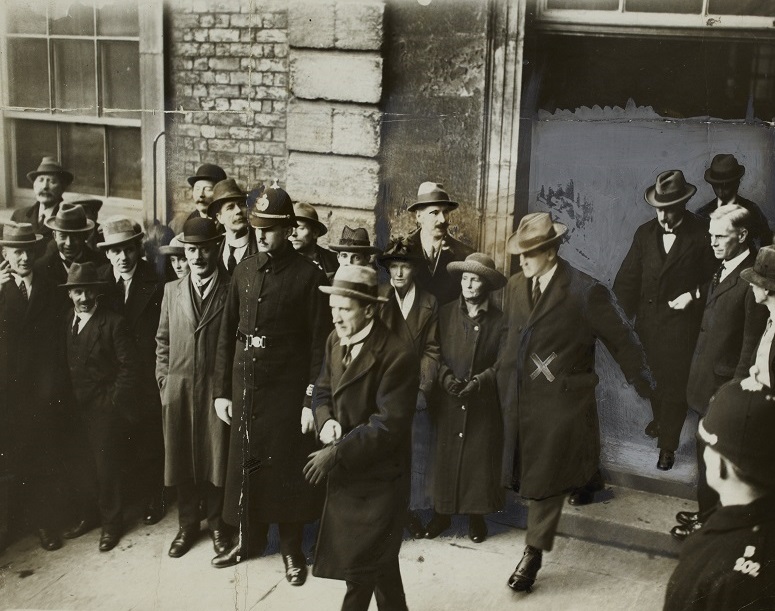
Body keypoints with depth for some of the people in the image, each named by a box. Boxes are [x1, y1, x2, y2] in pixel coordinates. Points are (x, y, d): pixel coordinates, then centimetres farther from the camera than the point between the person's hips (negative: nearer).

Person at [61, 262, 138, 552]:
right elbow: (64, 363, 11)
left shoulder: (114, 323, -11)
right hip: (73, 406, 5)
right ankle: (87, 512, 28)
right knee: (82, 463, 12)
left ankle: (111, 522, 17)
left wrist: (116, 402, -12)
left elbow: (128, 366, -11)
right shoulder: (65, 322, 8)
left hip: (103, 408, -5)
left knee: (106, 466, 3)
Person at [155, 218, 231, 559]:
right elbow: (163, 341, 13)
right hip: (178, 387, 3)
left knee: (216, 456, 4)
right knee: (181, 457, 9)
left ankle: (216, 523, 22)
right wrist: (163, 380, 6)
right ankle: (187, 524, 24)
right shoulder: (172, 290, 9)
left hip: (217, 387, -3)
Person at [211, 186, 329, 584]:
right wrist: (221, 390, 5)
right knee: (245, 462, 12)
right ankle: (249, 538, 30)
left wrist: (312, 400, -13)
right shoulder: (245, 270, 6)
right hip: (245, 388, 5)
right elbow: (227, 334, 8)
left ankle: (291, 548, 22)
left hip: (287, 390, -4)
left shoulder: (309, 275, -9)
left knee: (286, 467, 5)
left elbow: (320, 343, -10)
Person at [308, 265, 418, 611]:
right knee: (379, 560, 20)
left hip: (377, 478, -7)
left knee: (360, 563, 2)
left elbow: (387, 426, -23)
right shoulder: (335, 340, 3)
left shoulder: (397, 357, -23)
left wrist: (336, 454, -23)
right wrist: (325, 423, -10)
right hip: (344, 472, 7)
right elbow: (323, 390, 11)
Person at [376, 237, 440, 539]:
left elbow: (431, 349, 3)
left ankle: (411, 509, 22)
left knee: (416, 454, 7)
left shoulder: (429, 303, 4)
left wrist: (421, 387, -7)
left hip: (415, 393, 2)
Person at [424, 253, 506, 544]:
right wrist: (446, 377, -12)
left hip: (483, 403, -1)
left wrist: (478, 382, -16)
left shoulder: (499, 320, -3)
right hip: (448, 400, 2)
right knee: (444, 455, 5)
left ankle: (477, 516, 21)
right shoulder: (445, 314, 3)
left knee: (480, 459, 5)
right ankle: (441, 513, 21)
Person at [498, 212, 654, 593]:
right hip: (519, 398, 5)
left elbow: (622, 341, -8)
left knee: (545, 481, 6)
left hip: (560, 402, -5)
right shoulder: (515, 286, 1)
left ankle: (534, 553, 20)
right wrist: (503, 382, 12)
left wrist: (645, 386, 0)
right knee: (532, 474, 18)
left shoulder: (586, 292, -16)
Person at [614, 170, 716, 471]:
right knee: (653, 374, 17)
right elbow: (628, 278, 3)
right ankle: (660, 418, 43)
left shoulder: (701, 234, -10)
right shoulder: (645, 233, 1)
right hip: (648, 317, 4)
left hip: (681, 319, -4)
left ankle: (668, 444, 10)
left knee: (675, 382, -1)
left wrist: (694, 294, -16)